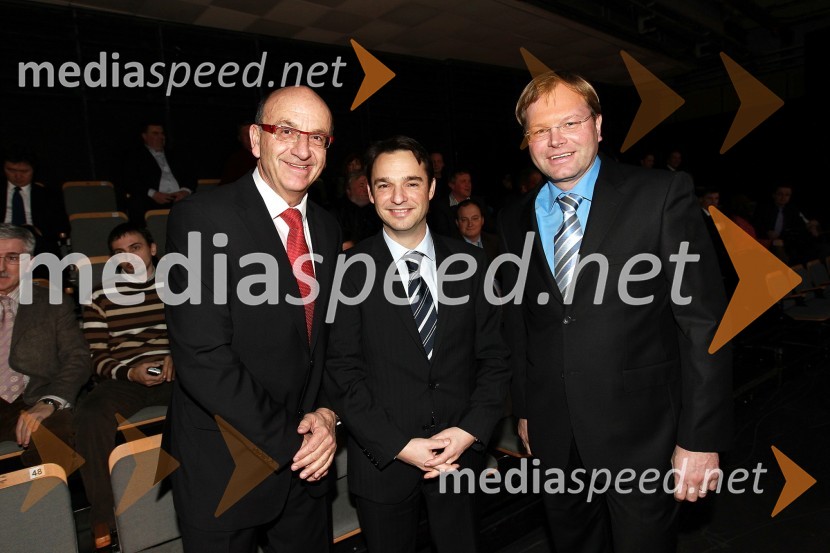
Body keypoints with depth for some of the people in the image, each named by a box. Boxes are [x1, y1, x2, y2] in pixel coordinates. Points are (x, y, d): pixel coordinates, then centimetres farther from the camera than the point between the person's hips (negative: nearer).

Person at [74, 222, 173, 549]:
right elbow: (98, 359, 9)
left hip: (173, 373, 0)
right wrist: (130, 372, -10)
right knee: (89, 417, -32)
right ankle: (102, 514, -14)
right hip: (123, 378, 1)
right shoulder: (101, 298, 14)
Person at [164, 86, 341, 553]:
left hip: (306, 462, 6)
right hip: (224, 471, -5)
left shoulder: (327, 229, 3)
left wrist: (327, 413, -6)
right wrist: (289, 442, -17)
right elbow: (203, 359, -22)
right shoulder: (201, 219, -16)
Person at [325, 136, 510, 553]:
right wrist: (399, 446, -13)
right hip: (383, 458, -2)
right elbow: (342, 372, -9)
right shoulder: (350, 270, -9)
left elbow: (493, 357, 2)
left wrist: (471, 430, -9)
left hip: (460, 453, 2)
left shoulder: (470, 262, -1)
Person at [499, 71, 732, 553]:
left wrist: (701, 437, -12)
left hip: (640, 430, -3)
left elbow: (705, 320, -11)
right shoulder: (516, 221, 3)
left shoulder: (663, 195, -10)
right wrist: (524, 409, 12)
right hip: (553, 433, 4)